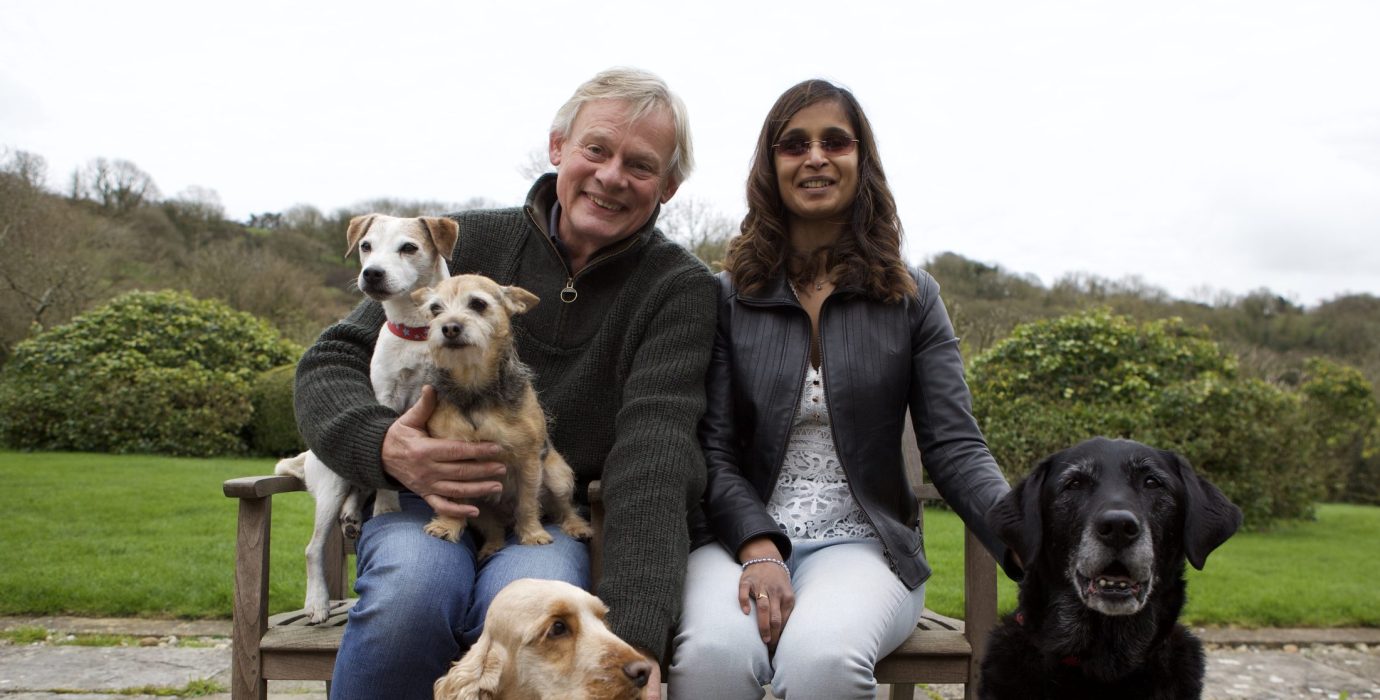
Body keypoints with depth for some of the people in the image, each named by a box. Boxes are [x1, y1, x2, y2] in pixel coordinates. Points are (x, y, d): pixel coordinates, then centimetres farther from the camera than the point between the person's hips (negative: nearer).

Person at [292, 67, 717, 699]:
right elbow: (331, 363, 3)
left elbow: (653, 459, -19)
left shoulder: (678, 289, -5)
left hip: (554, 517, -1)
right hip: (428, 502, 1)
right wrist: (382, 446, -21)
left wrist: (635, 637, -33)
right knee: (412, 587, -34)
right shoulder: (468, 242, 2)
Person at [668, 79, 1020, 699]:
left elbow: (955, 449, 0)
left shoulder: (911, 299, 9)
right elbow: (713, 450, 1)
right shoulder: (728, 296, 7)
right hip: (740, 534, 0)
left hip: (864, 541, 1)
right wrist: (758, 549, -18)